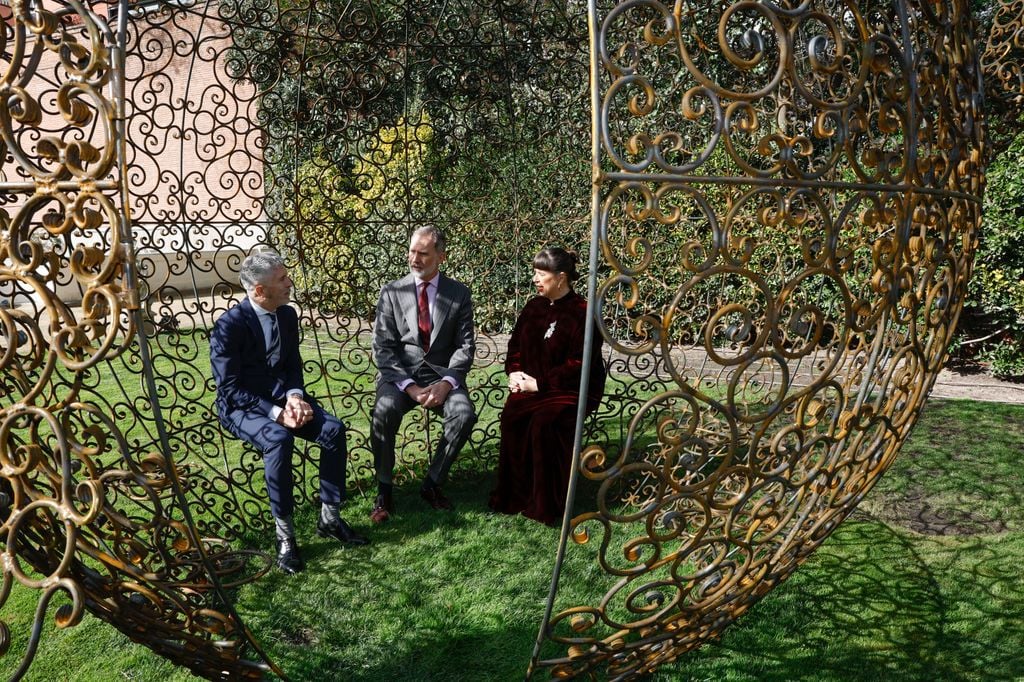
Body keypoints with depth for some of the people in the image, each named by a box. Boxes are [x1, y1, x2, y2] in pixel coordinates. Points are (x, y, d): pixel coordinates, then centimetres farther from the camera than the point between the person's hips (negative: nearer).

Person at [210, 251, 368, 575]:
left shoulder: (288, 314, 2)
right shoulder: (229, 325, -18)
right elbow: (229, 388, -18)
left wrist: (294, 396, -12)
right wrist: (276, 413, -25)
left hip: (282, 396, 6)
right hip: (242, 405, -6)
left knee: (334, 429, -18)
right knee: (279, 439, -36)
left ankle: (329, 517, -5)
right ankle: (284, 532, -21)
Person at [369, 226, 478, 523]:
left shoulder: (459, 294, 5)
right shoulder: (392, 292, 4)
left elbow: (465, 346, 1)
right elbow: (383, 347, -2)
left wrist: (446, 382, -17)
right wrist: (408, 386, -17)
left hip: (441, 373, 1)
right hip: (399, 373, 0)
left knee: (465, 413, -29)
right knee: (385, 411, -32)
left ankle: (432, 483, -7)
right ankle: (384, 490, -12)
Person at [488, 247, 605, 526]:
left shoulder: (582, 312, -10)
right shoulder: (533, 307, 12)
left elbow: (578, 364, -14)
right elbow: (516, 345, 20)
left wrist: (540, 383, -17)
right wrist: (514, 371, 0)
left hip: (570, 389, -5)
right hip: (531, 385, 6)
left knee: (544, 421, -31)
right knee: (511, 416, -24)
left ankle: (546, 505, -15)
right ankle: (514, 496, -12)